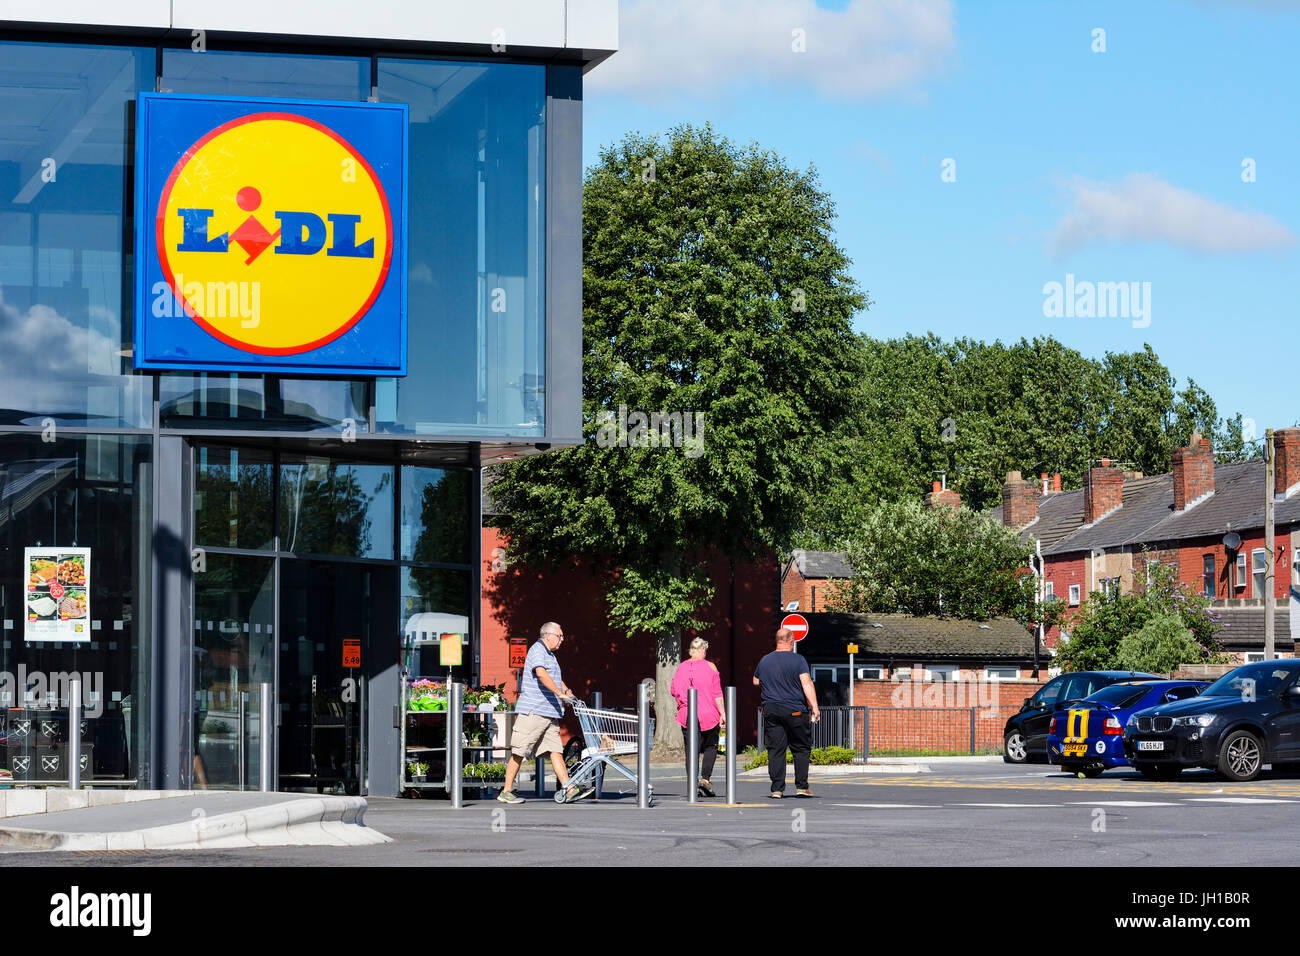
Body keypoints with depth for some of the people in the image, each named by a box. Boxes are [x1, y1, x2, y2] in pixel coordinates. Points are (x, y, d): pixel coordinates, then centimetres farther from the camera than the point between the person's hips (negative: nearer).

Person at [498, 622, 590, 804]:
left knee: (556, 751, 2)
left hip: (550, 713, 9)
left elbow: (556, 679, 33)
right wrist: (560, 693, -31)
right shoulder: (537, 650, -9)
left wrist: (567, 691, 14)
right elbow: (541, 673, -26)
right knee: (519, 753, -5)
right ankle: (507, 792, 0)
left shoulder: (550, 654, 22)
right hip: (533, 711, -9)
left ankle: (569, 790, -4)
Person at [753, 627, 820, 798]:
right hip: (795, 710, -3)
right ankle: (801, 786, 5)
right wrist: (815, 707, -16)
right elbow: (806, 684, -14)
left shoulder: (765, 660, 8)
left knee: (775, 750, 3)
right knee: (801, 749, 7)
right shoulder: (798, 660, -6)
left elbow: (756, 682, 23)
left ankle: (777, 789, -2)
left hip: (770, 711, 3)